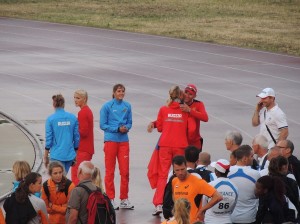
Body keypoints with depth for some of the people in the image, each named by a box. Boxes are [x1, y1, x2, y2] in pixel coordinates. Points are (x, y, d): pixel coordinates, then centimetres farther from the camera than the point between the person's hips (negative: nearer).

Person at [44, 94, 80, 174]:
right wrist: (75, 154, 18)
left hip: (57, 155, -4)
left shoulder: (50, 119, -8)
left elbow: (49, 139, -6)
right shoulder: (73, 118, 1)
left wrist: (45, 157, 4)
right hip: (70, 155, 4)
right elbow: (77, 137, 5)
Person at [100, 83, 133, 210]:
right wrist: (118, 129, -14)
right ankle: (110, 199, 9)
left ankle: (124, 199, 13)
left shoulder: (127, 106, 7)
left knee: (125, 171, 4)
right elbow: (103, 125, -4)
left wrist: (126, 128, -9)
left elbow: (129, 123, 13)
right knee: (110, 171, 2)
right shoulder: (107, 106, -4)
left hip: (124, 141, 3)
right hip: (111, 140, -3)